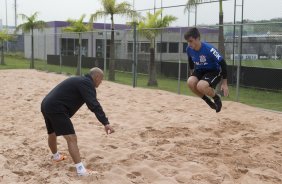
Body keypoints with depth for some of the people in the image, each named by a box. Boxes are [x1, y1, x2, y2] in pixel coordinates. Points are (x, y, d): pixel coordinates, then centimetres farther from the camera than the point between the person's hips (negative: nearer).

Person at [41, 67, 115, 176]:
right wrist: (105, 123, -30)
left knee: (52, 133, 31)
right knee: (71, 138, -14)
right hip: (56, 108, -11)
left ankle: (55, 156, 55)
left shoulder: (80, 81, 21)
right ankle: (81, 170, -18)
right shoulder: (86, 83, -10)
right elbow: (94, 104, -23)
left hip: (47, 105, 11)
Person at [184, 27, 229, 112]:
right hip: (200, 71, 6)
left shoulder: (209, 49, -29)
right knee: (190, 82, -25)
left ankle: (216, 98, 0)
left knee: (201, 86, -33)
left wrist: (224, 83, -21)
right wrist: (193, 73, 22)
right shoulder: (189, 49, -12)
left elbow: (222, 63, -23)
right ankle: (207, 100, 0)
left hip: (214, 71, -6)